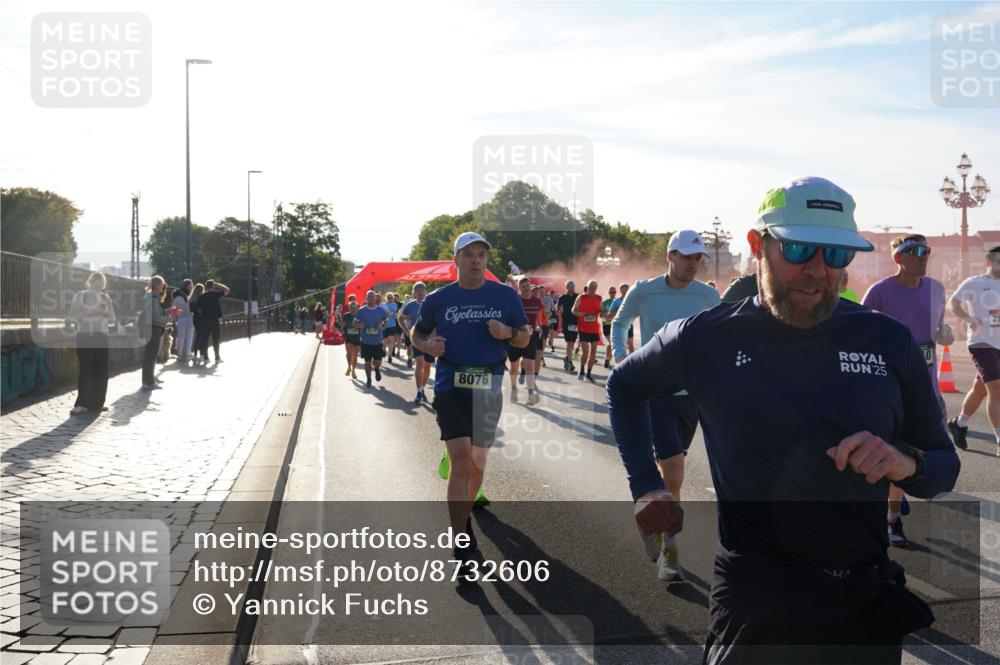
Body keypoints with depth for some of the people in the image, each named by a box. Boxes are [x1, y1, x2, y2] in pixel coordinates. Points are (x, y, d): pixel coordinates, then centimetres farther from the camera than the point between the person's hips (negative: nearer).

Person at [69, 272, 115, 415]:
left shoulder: (105, 298, 13)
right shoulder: (80, 296, 2)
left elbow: (112, 319, 12)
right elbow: (74, 313, -11)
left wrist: (105, 313, -9)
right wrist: (92, 312, -18)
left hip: (101, 336, 4)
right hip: (84, 335, -4)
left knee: (101, 370, 2)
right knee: (85, 369, -7)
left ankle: (97, 402, 11)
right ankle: (82, 403, -4)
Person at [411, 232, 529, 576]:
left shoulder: (505, 295, 2)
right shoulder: (438, 299, 0)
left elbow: (524, 338, 9)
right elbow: (417, 333, 13)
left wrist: (508, 333, -13)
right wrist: (427, 345, -9)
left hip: (489, 389, 2)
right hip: (450, 388, -2)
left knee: (477, 463, 15)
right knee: (461, 462, -14)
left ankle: (464, 514, 44)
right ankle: (461, 551, -11)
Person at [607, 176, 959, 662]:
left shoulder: (889, 342, -1)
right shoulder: (707, 338, -3)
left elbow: (944, 467, 5)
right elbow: (624, 388, 15)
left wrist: (906, 463, -17)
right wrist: (646, 488, 8)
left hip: (866, 601, 2)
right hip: (753, 599, -2)